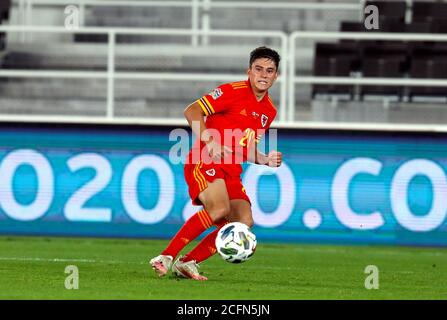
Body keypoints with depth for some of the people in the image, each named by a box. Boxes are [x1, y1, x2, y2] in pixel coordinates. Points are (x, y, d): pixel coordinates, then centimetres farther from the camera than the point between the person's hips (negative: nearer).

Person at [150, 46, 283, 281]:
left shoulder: (269, 111, 16)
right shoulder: (233, 92, -7)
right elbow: (192, 111, -11)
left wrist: (265, 160, 6)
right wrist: (209, 141, -23)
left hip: (231, 171, 8)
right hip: (205, 163, -8)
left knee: (244, 222, -12)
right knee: (220, 209, -31)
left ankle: (188, 263, -5)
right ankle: (166, 257, -24)